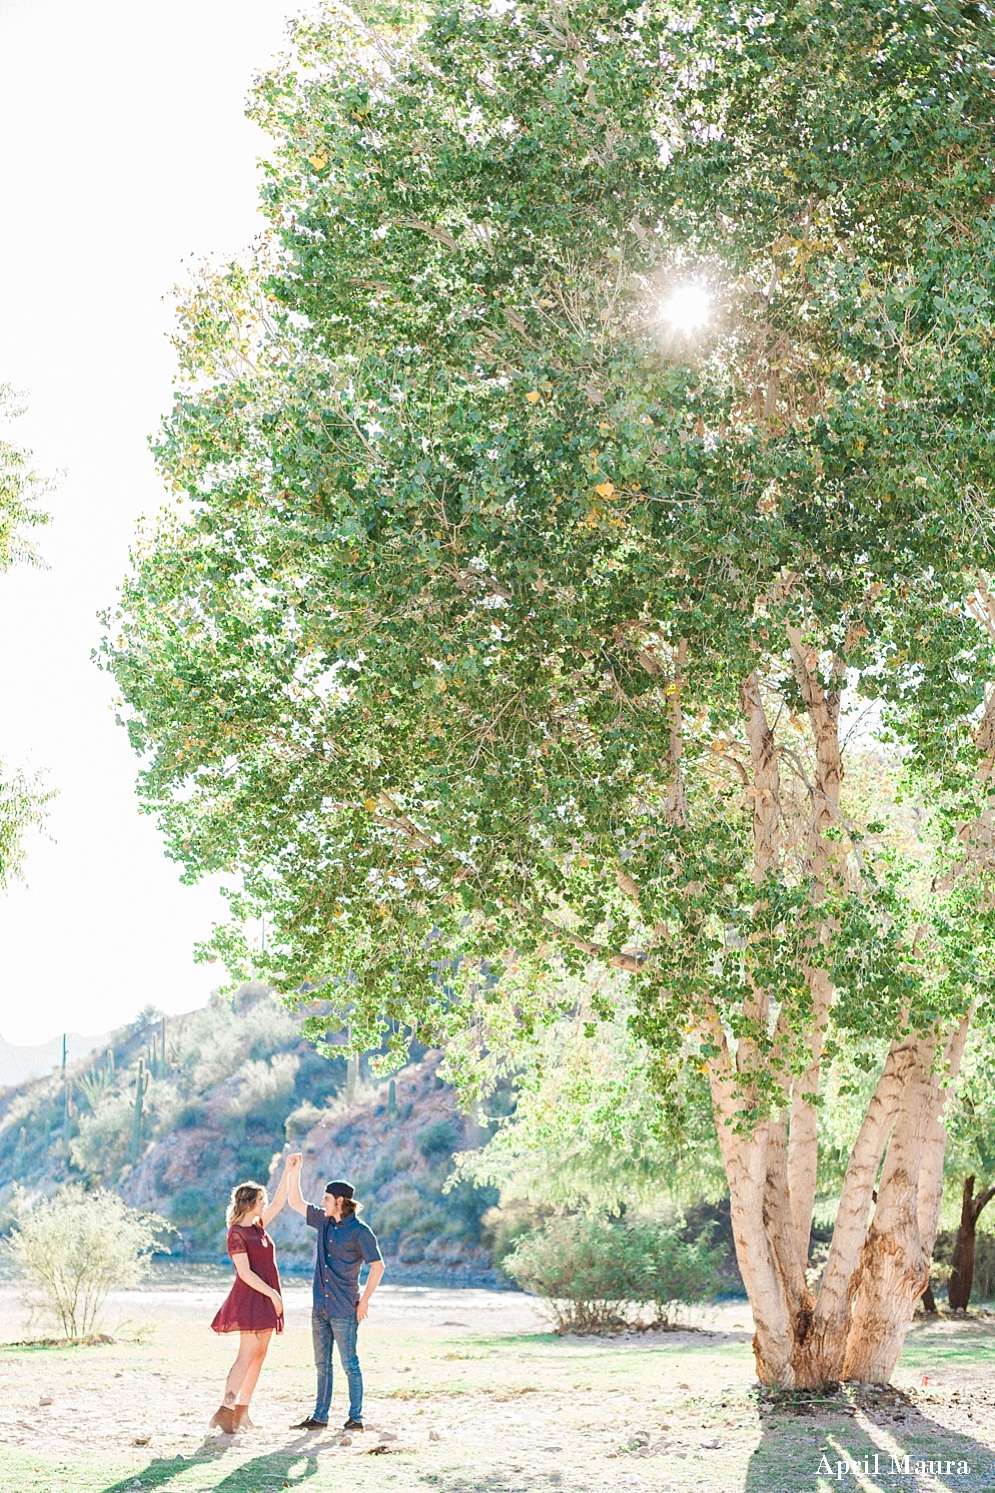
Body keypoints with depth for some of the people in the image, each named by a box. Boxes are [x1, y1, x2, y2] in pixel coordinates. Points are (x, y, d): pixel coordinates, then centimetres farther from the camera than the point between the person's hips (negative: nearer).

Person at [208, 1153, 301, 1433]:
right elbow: (245, 1273, -17)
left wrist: (288, 1172, 16)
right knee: (247, 1355, -11)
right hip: (249, 1298, -9)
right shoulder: (236, 1233, -13)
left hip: (266, 1299, 9)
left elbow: (279, 1203, 22)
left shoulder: (258, 1226, 11)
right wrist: (272, 1294, -17)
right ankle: (225, 1411, -11)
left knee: (259, 1355, 8)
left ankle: (242, 1410, 12)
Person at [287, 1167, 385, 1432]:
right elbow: (295, 1202, 16)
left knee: (349, 1364, -1)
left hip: (344, 1310, -7)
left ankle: (356, 1418, 5)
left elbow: (378, 1265, -12)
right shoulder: (324, 1221, 8)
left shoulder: (359, 1231, -11)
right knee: (322, 1364, 12)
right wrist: (294, 1171, 6)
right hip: (320, 1307, 7)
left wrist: (365, 1300, -12)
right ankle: (319, 1417, 19)